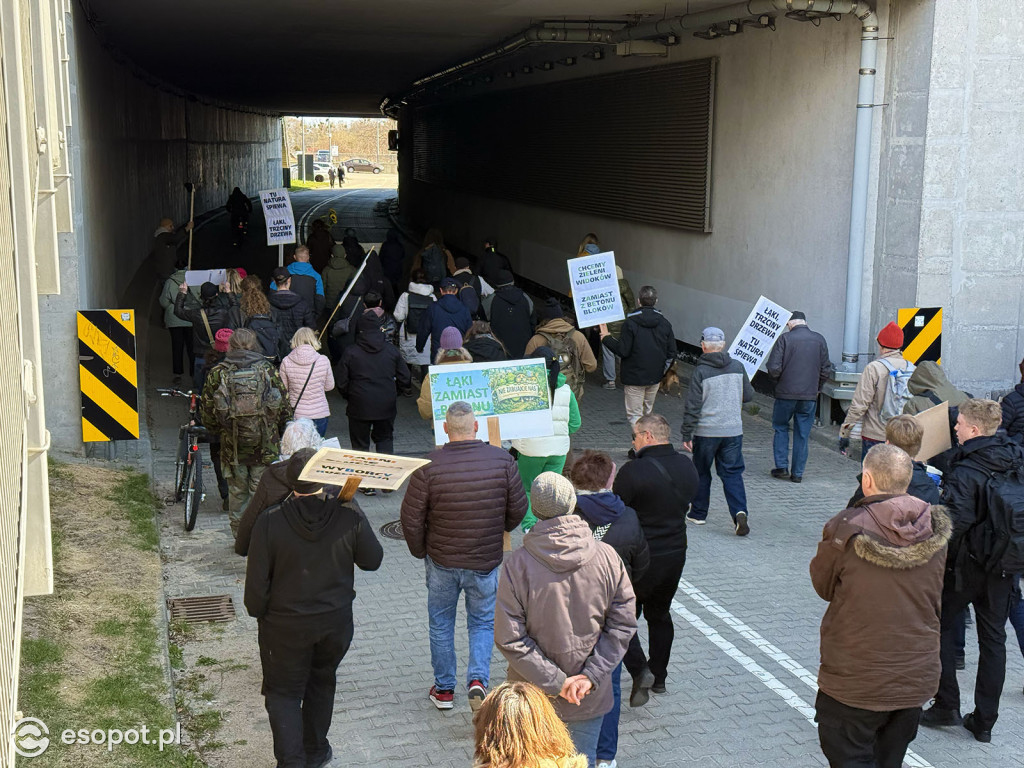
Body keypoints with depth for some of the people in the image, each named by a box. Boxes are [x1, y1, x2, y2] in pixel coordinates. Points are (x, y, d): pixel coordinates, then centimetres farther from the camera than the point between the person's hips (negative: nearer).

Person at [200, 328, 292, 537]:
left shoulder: (217, 373, 0)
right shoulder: (268, 370, -1)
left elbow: (206, 411, 4)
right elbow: (285, 408, 0)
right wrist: (278, 434, 14)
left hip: (232, 445, 1)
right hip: (265, 447, -1)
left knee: (236, 492, 13)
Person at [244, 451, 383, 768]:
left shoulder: (269, 522, -20)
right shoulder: (349, 516, -18)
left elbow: (257, 582, -14)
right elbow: (372, 560, -3)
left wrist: (257, 611, 6)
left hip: (286, 625, -2)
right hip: (336, 622, 2)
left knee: (283, 692, 15)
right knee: (322, 682, 24)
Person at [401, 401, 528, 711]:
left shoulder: (429, 465, -17)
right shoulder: (502, 459, -12)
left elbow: (411, 517, -11)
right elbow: (518, 508, -2)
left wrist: (420, 551, 6)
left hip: (442, 560, 0)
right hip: (487, 559, 1)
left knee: (441, 623, 19)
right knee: (483, 622, 18)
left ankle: (444, 689, 28)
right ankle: (478, 679, -1)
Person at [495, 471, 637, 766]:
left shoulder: (517, 564, -16)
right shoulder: (608, 557, -10)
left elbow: (509, 639, -16)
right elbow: (623, 625, -8)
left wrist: (555, 681, -12)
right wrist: (591, 676, -9)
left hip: (533, 698, -1)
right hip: (590, 699, 1)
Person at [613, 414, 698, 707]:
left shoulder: (634, 471, -21)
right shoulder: (687, 466, 0)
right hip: (676, 554, 7)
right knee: (660, 614, 21)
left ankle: (640, 670, -5)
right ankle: (659, 677, 29)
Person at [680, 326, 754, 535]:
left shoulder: (701, 371, -13)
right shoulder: (738, 367, -1)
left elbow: (693, 407, -12)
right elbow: (748, 395, 10)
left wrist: (687, 435, -6)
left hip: (706, 432, -3)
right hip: (733, 430, 3)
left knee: (701, 472, 14)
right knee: (732, 473, 7)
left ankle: (698, 513, 24)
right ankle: (739, 511, -12)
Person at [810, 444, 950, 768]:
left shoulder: (846, 529, -19)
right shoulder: (935, 533, -5)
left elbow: (823, 586, -3)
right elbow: (937, 598, 8)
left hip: (856, 681, -5)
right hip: (917, 677, 5)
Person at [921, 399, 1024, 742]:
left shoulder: (965, 472, -22)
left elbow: (955, 523, -27)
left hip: (967, 565, -6)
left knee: (941, 626, 13)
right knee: (993, 639, 12)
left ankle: (947, 705, 16)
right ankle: (984, 721, 19)